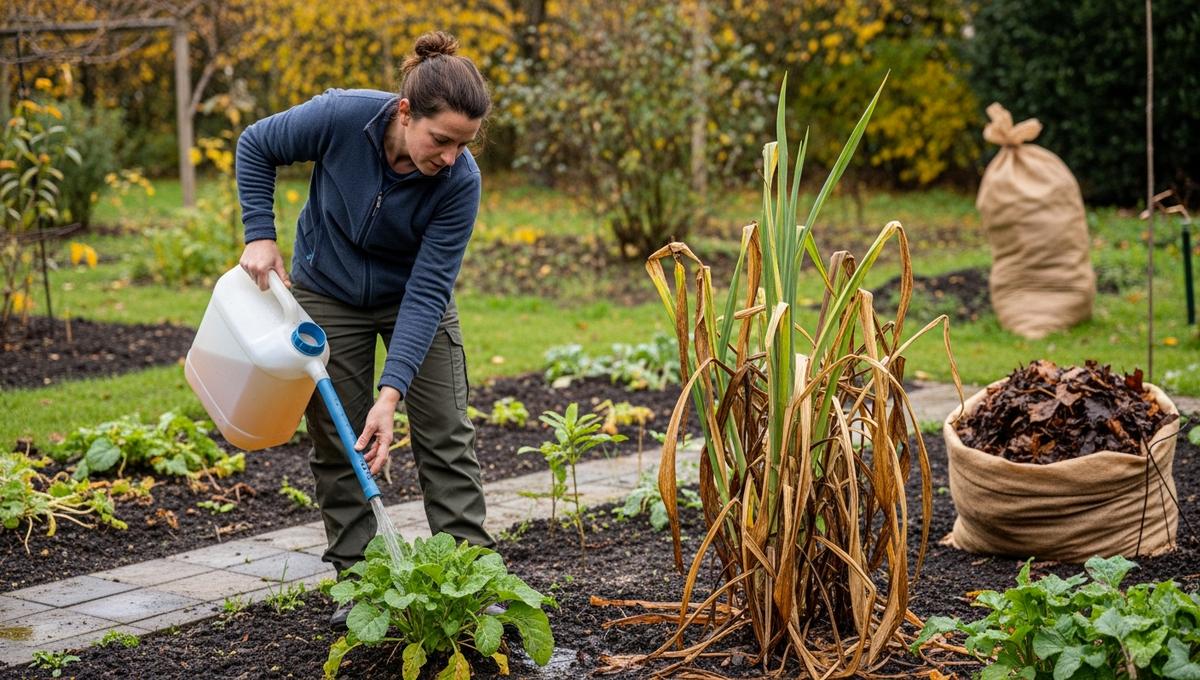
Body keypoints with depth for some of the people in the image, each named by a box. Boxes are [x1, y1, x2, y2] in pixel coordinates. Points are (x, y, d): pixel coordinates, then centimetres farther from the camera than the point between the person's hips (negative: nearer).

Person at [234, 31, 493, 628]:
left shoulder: (460, 181, -30)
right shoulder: (341, 117, -31)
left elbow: (428, 292, -30)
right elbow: (256, 147, -11)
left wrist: (391, 394, -36)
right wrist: (260, 236, -19)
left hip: (414, 295, 0)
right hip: (328, 292, 0)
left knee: (445, 436, -2)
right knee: (337, 441, 4)